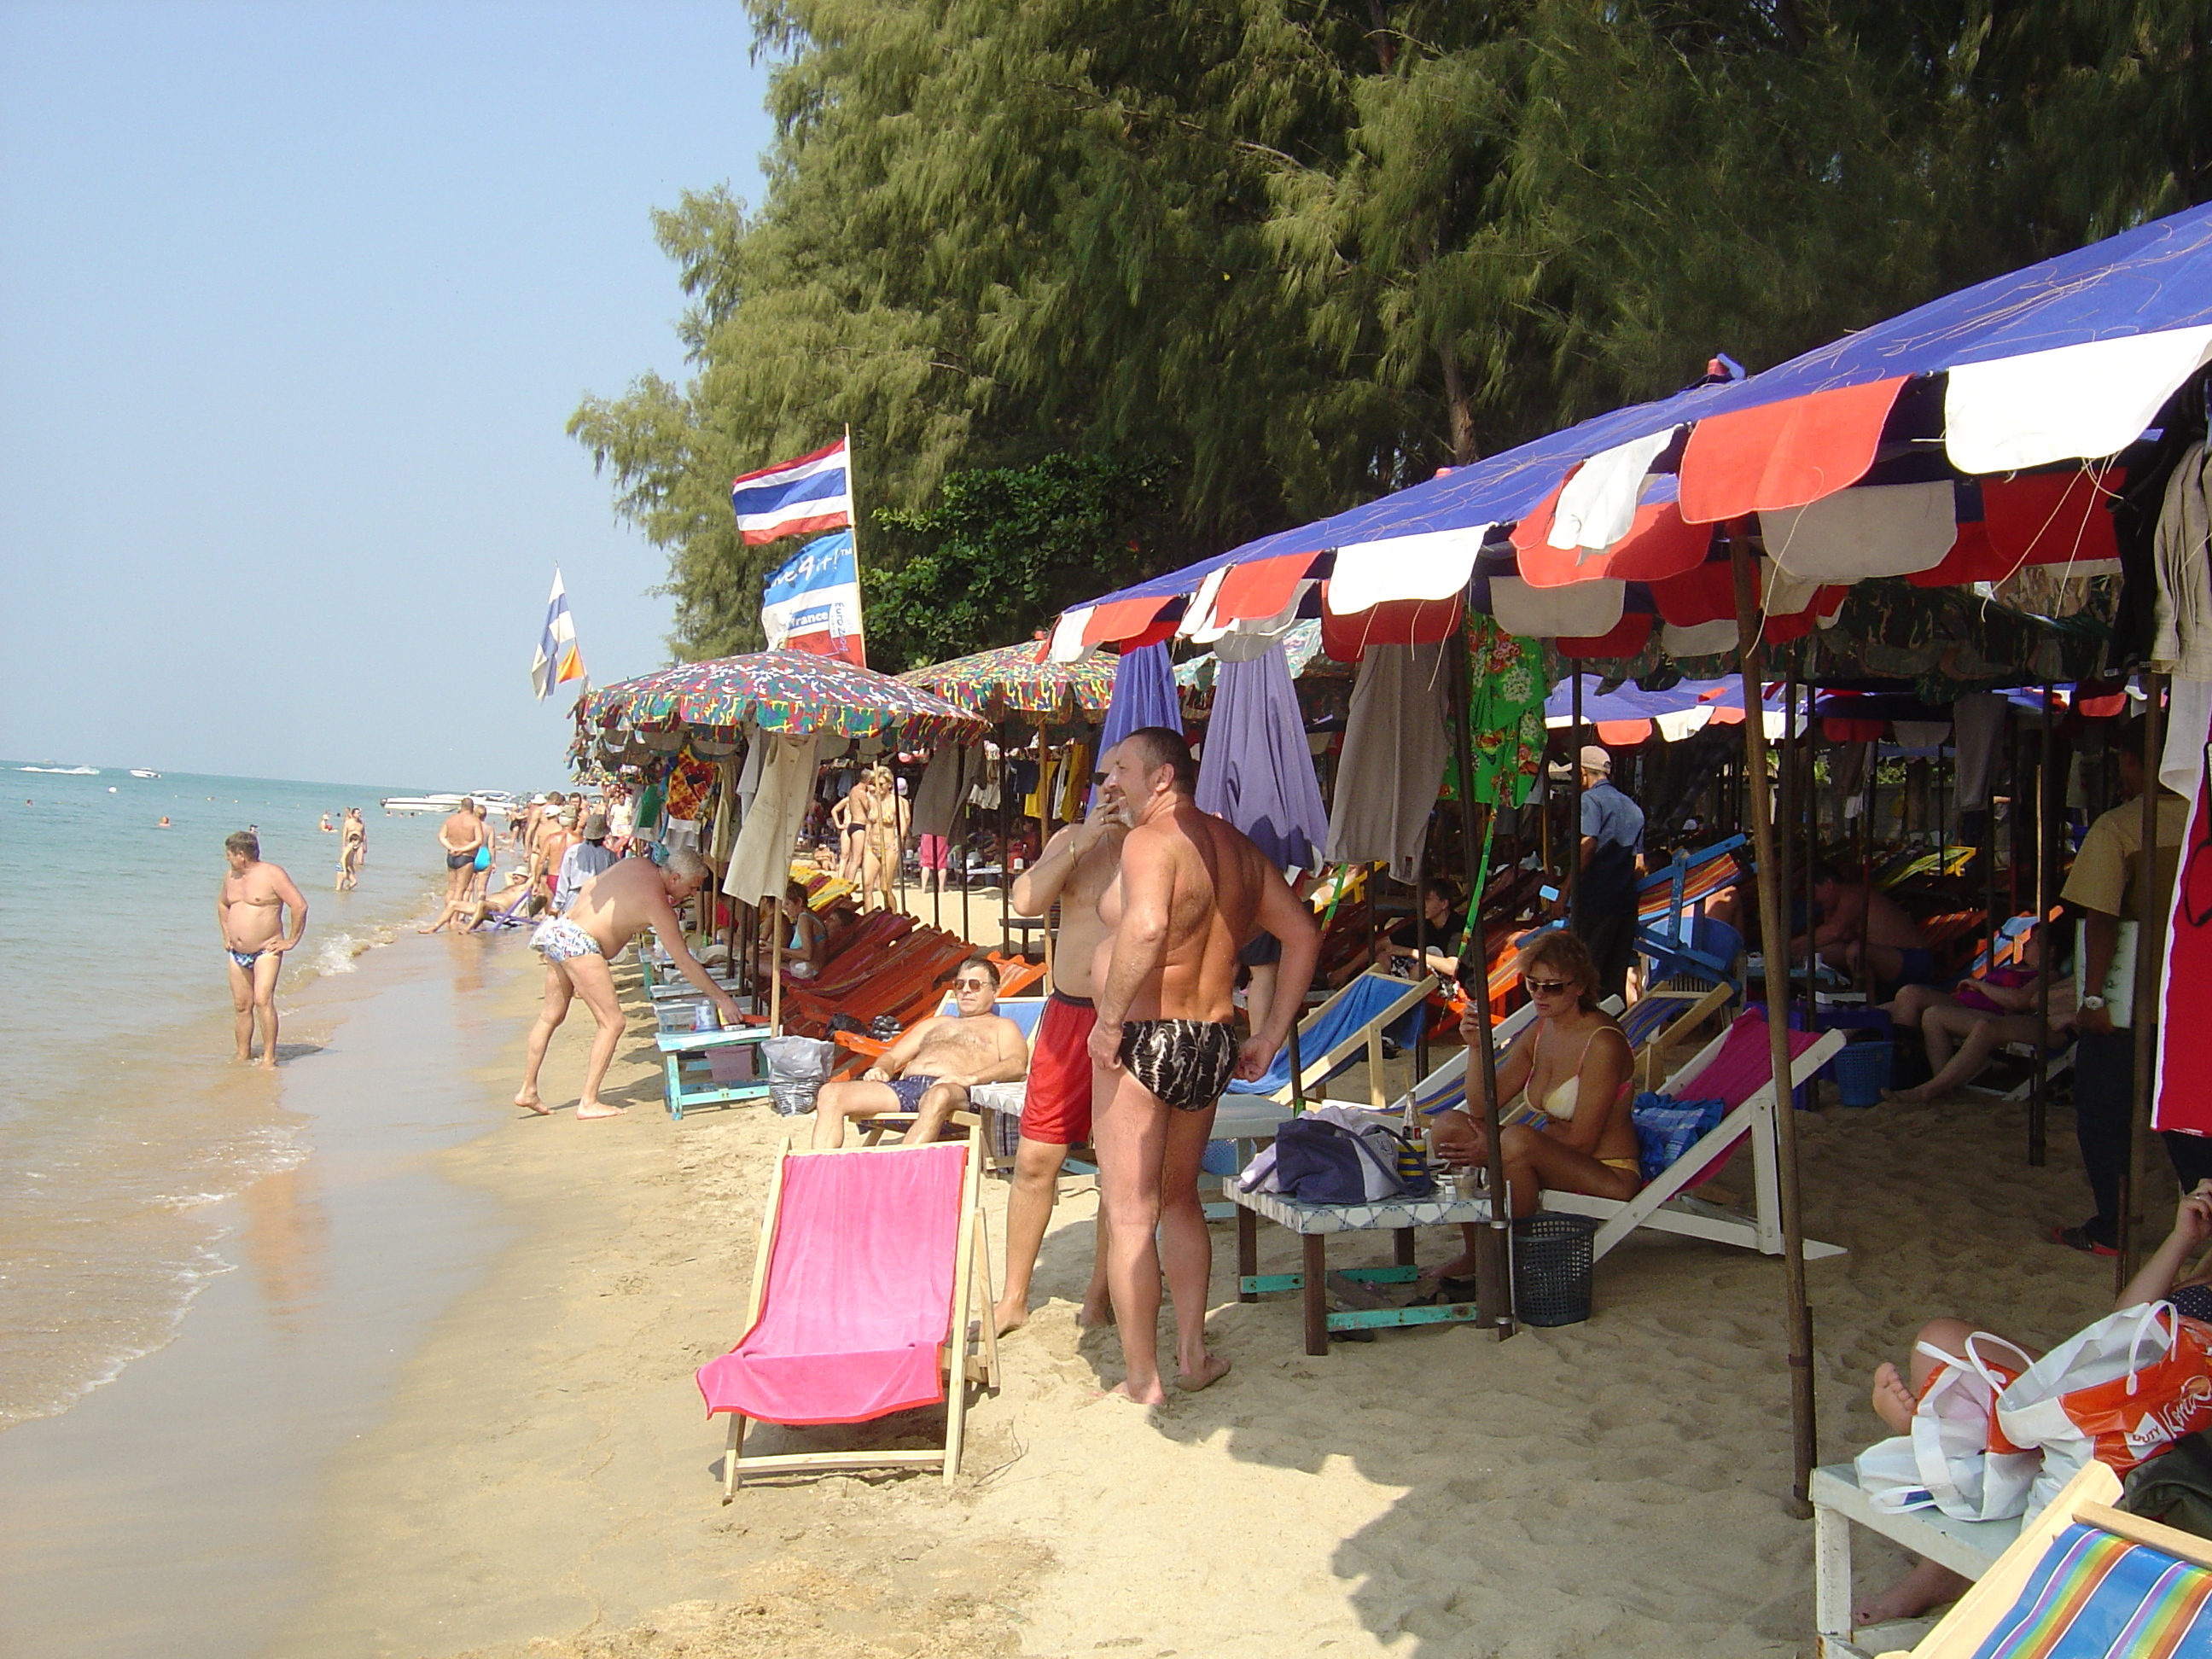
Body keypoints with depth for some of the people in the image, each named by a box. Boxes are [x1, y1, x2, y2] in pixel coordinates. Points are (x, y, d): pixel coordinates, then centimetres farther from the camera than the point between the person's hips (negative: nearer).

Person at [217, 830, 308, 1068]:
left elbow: (300, 906, -15)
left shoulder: (272, 874, -11)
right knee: (242, 1006, 8)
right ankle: (243, 1056, 16)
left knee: (263, 1000, -19)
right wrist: (226, 936, 22)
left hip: (266, 951, -7)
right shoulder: (231, 877, 11)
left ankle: (269, 1058, -18)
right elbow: (222, 905, 32)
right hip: (237, 954, 7)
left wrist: (292, 941, -12)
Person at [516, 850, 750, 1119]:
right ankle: (588, 1103, -2)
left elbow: (589, 886, 20)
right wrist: (722, 998, -8)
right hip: (577, 943, -10)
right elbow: (685, 963, -12)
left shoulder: (637, 865, 8)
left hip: (556, 928, 10)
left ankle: (527, 1091, 27)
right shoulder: (657, 903, -14)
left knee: (551, 1015, 19)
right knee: (612, 1023, -3)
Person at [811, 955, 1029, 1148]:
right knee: (830, 1093, -17)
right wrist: (880, 1069, 7)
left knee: (938, 1096, -44)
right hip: (903, 1086, 6)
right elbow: (893, 1056, 33)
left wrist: (970, 1078, -16)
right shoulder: (933, 1024, 39)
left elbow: (1016, 1065, 2)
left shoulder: (1001, 1026, 22)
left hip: (954, 1090, -6)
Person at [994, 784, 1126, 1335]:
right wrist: (1083, 842, -13)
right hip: (1067, 1015, 3)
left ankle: (1099, 1296, 22)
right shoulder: (1072, 839, 8)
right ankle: (1013, 1300, 17)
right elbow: (1026, 901, -7)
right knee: (1034, 1160, 5)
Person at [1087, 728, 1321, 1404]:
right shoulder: (1237, 847, 10)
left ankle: (1142, 1380, 10)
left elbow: (1146, 926, -35)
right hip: (1212, 1045, 8)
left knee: (1129, 1215, 3)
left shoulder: (1151, 841, -15)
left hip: (1144, 1043, -8)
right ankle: (1193, 1356, 27)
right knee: (1180, 1201, 23)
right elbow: (1303, 934, 13)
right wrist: (1270, 1037, 13)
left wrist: (1110, 1019, -24)